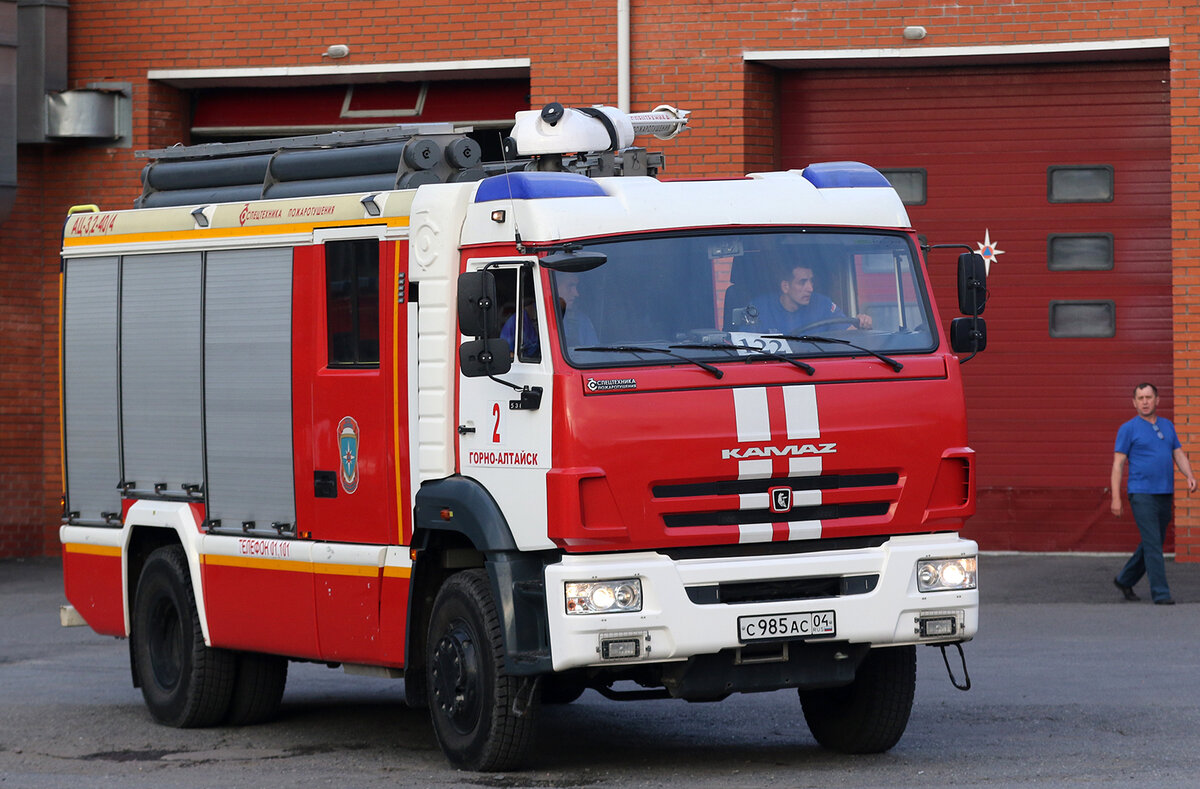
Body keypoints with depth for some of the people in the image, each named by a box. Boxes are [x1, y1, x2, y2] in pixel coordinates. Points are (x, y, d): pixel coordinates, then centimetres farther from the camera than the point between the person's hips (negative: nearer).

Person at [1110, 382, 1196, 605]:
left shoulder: (1167, 426, 14)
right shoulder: (1128, 429, -2)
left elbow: (1179, 454, 15)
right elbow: (1118, 464, -4)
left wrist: (1190, 476, -6)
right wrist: (1116, 498, -10)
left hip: (1165, 495, 6)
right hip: (1142, 495, -6)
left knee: (1154, 544, 13)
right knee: (1153, 545, -11)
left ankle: (1125, 580, 30)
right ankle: (1160, 593, -10)